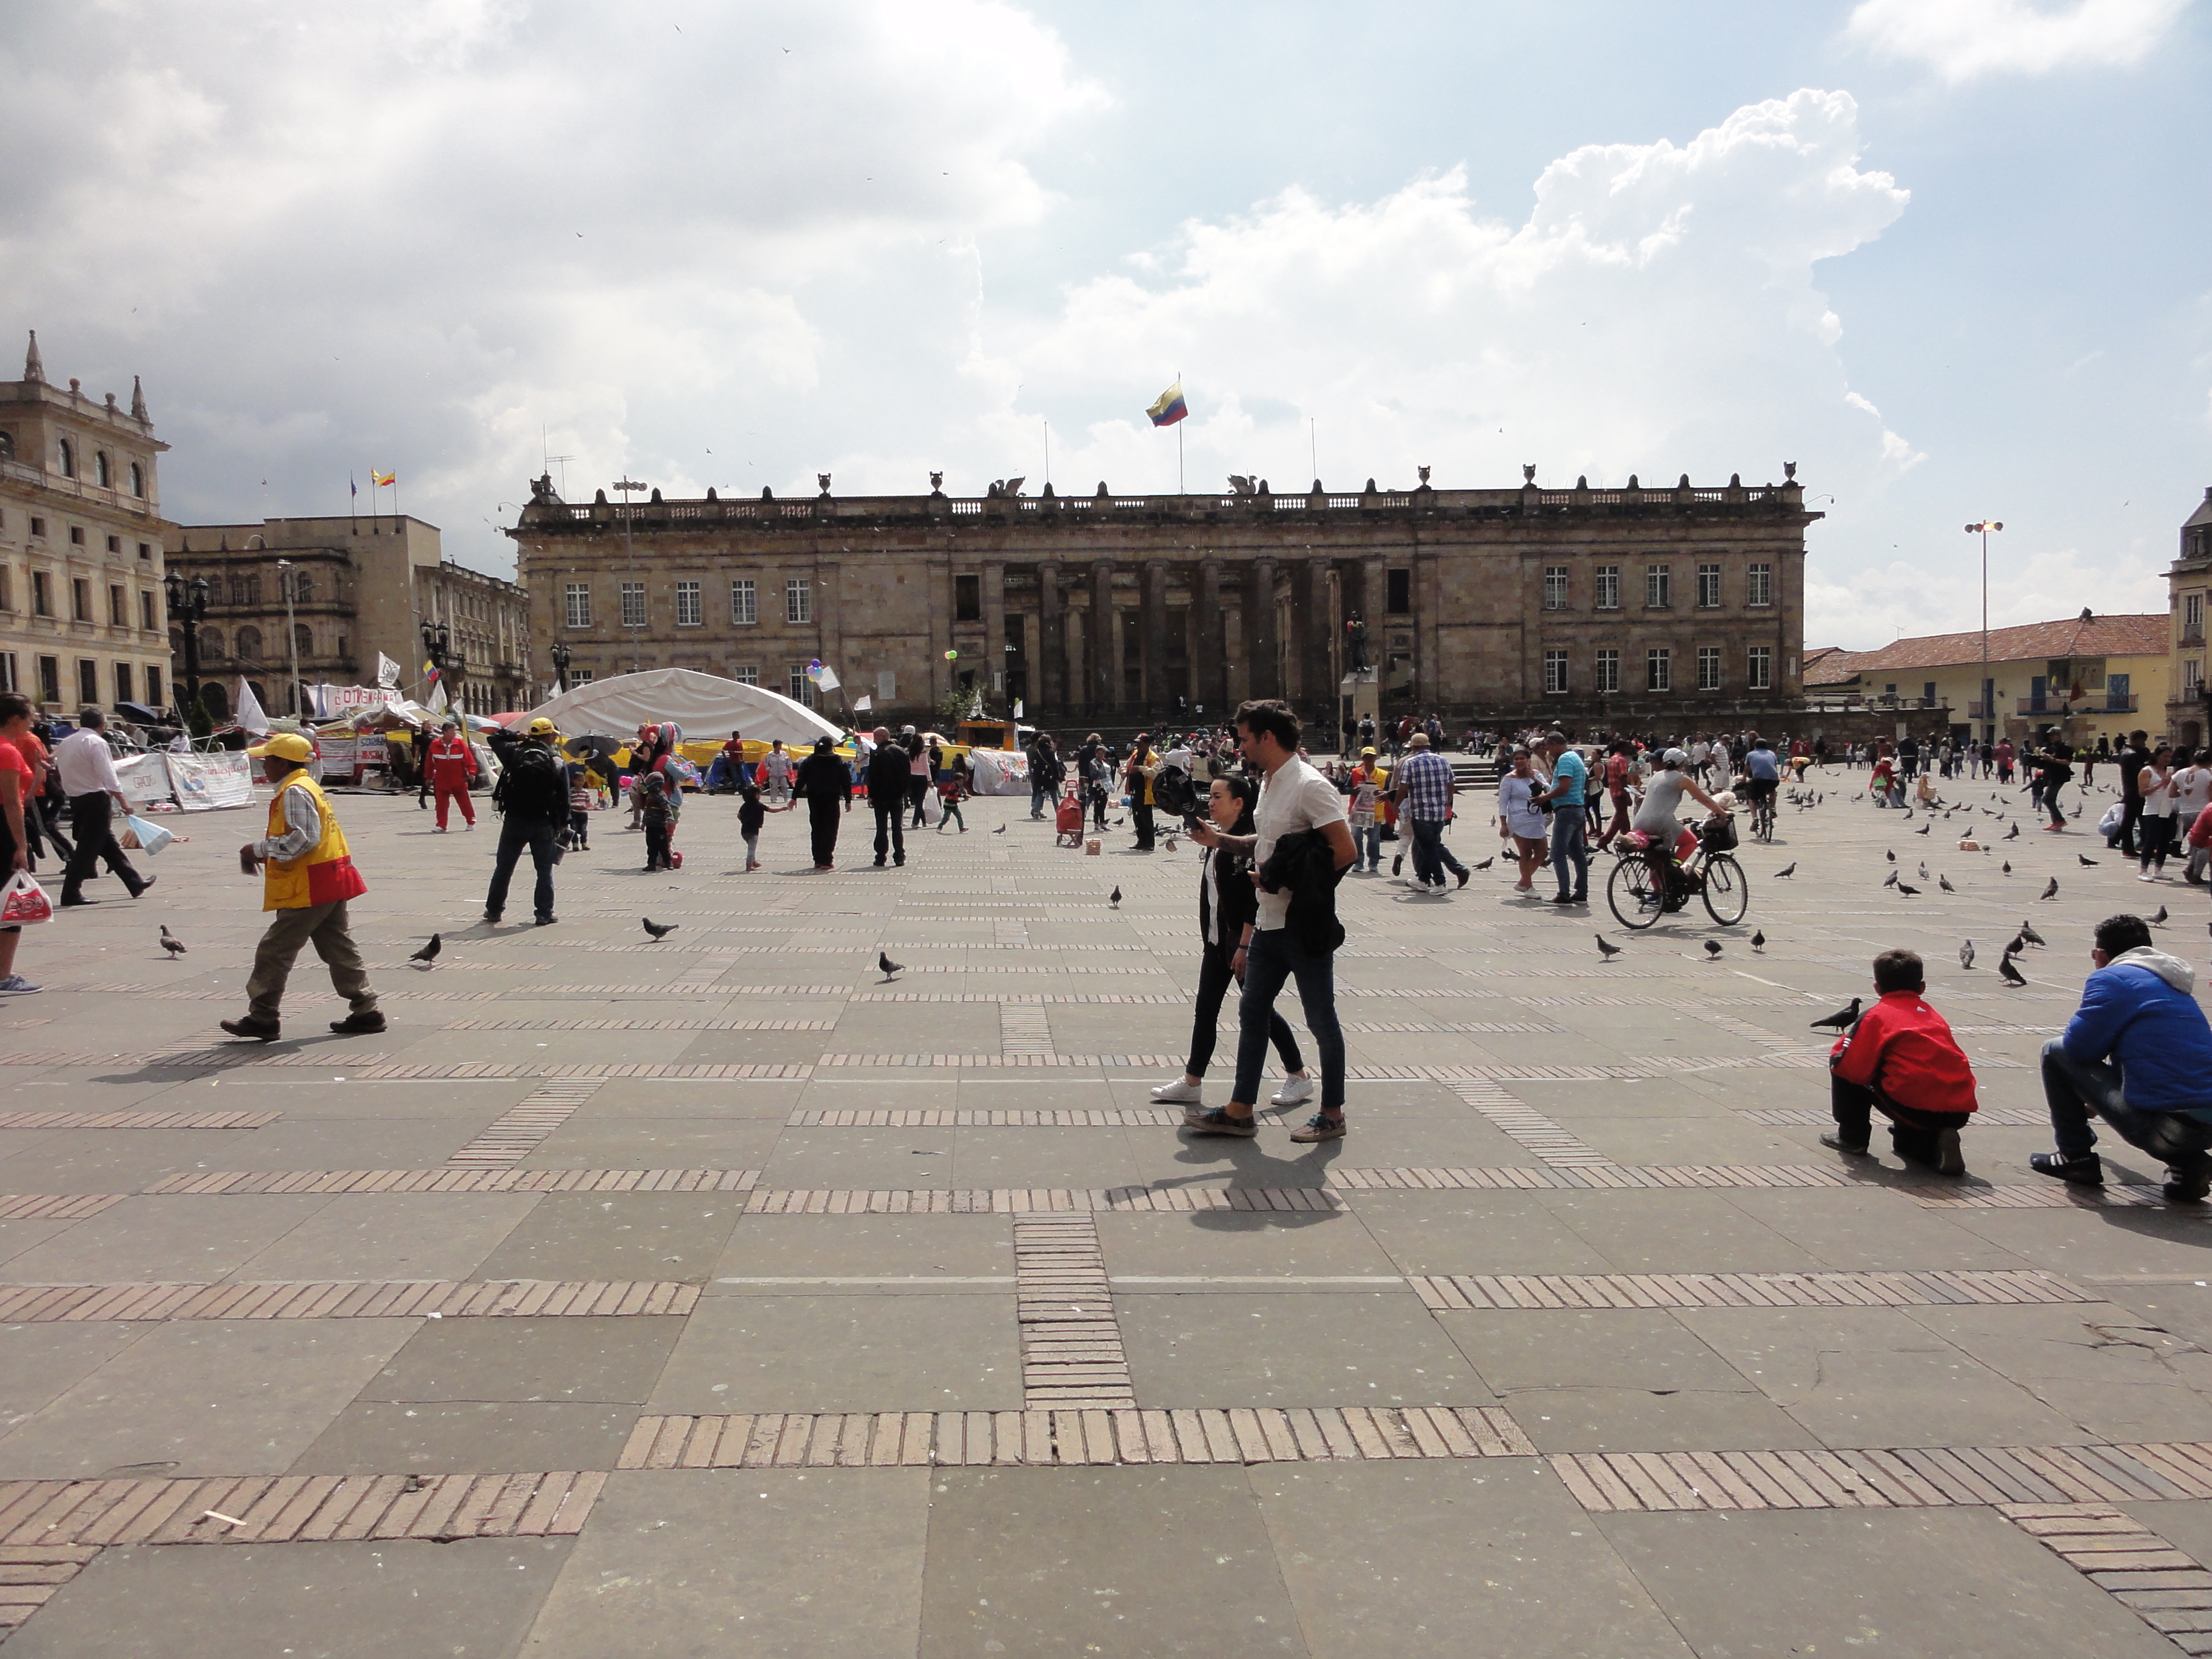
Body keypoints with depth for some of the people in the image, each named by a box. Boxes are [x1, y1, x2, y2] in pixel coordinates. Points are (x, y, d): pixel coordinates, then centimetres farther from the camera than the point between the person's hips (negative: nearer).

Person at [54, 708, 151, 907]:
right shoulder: (96, 743, -12)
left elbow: (58, 768, 18)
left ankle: (135, 882, 22)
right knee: (88, 847, -6)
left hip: (75, 799, 9)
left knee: (108, 844, 14)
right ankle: (71, 892, -6)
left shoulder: (65, 743, 14)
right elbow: (108, 776, -18)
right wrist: (123, 802, -18)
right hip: (96, 799, -9)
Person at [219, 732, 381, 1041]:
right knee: (340, 949, 12)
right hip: (330, 884, 10)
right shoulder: (310, 787, 18)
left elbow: (303, 839, -23)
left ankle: (263, 1018, 4)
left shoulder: (295, 792, -14)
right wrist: (264, 852, 14)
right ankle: (366, 1011, 13)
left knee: (275, 951, -2)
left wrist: (259, 848, -14)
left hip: (309, 889, -10)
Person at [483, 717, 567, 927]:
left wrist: (517, 736, 15)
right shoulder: (555, 762, -5)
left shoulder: (515, 753, -3)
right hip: (543, 823, -1)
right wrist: (563, 823, 4)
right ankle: (544, 913, 4)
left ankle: (493, 910, 20)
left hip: (514, 821, 1)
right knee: (545, 870, 7)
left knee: (504, 868, 13)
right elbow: (563, 797, -4)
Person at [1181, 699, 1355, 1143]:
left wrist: (1284, 881, -18)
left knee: (1321, 1020, 4)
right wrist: (1220, 839, 9)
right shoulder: (1270, 784, 11)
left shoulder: (1310, 786, -17)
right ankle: (1239, 1111, 21)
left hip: (1305, 926, -9)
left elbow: (1344, 851, -20)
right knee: (1252, 1013, 12)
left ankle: (1332, 1115, 17)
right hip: (1269, 923, 9)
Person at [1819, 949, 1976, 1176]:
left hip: (1914, 1107, -6)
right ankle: (1936, 1144, 7)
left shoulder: (1877, 1015, 5)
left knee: (1843, 1067, 13)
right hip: (1960, 1111, 6)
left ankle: (1852, 1137, 18)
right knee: (1906, 1141, 37)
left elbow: (1857, 1069, -2)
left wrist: (1841, 1046, 18)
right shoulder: (1934, 1016, 23)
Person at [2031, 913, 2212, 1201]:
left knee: (2055, 1051, 7)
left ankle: (2076, 1158, 12)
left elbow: (2079, 1045, -8)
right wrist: (2096, 1099, 46)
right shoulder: (2177, 985, 23)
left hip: (2158, 1127, -7)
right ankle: (2187, 1163, 14)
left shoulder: (2111, 978, -3)